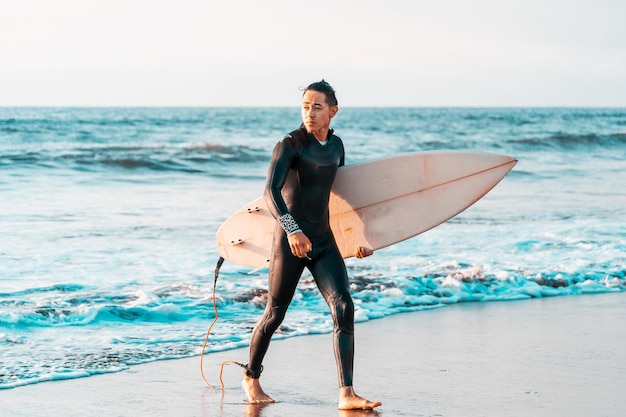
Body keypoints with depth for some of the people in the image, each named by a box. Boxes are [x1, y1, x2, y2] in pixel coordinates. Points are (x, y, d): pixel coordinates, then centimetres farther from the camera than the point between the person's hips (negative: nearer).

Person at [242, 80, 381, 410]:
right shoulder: (289, 145, -12)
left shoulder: (336, 145, 8)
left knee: (344, 308, -12)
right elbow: (270, 191, -26)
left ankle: (346, 395, -16)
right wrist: (293, 229, -40)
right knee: (275, 314, 6)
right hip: (289, 240, -5)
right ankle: (251, 378, 32)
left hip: (323, 240, 5)